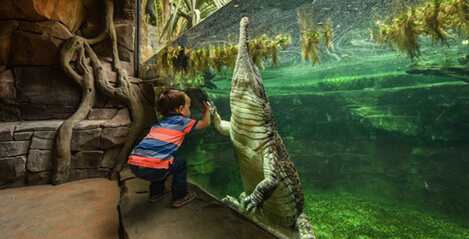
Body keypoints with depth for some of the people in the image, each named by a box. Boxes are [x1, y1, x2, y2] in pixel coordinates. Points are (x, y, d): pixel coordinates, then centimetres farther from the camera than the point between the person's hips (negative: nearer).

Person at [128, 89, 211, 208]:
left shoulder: (159, 123, 24)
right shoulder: (182, 122, 6)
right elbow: (205, 123, 17)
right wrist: (207, 110, 38)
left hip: (133, 164, 8)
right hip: (151, 168, -8)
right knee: (180, 164, 13)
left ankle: (156, 192, 42)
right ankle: (180, 197, 22)